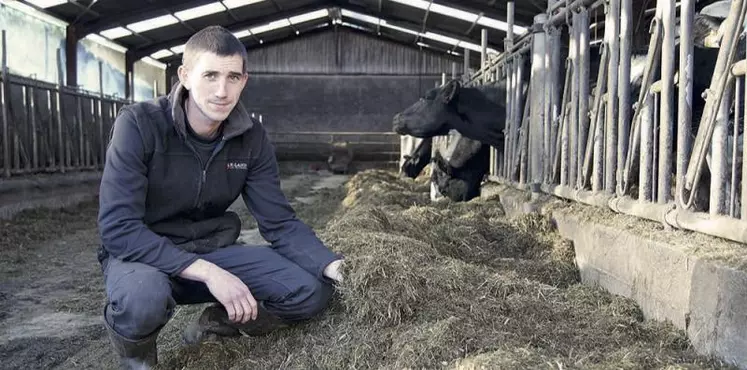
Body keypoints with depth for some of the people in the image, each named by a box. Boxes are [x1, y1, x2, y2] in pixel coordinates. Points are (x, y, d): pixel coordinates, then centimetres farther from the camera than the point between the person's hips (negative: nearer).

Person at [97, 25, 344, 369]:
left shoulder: (252, 138, -8)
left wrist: (334, 266, -26)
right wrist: (206, 272, -35)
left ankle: (216, 322, 12)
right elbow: (118, 228, -27)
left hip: (212, 250, 4)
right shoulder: (139, 124, -21)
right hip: (141, 254, -3)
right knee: (143, 297, -39)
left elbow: (280, 222, -9)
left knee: (312, 289, -13)